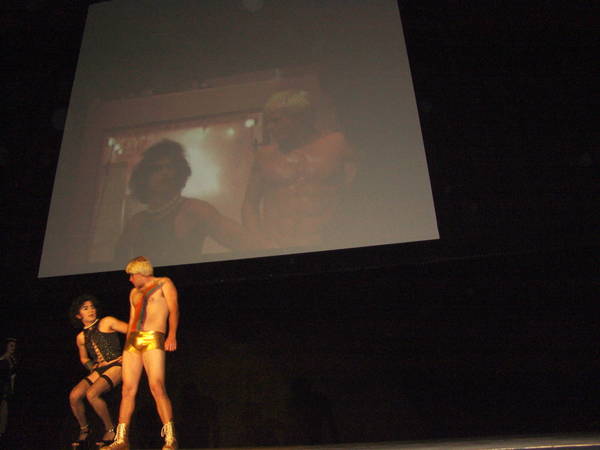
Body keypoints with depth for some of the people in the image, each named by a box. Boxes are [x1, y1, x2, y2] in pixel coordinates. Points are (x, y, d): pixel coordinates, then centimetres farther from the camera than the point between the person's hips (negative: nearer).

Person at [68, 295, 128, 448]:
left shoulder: (106, 322, -1)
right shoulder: (81, 337, 16)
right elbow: (84, 358, 30)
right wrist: (92, 366, 9)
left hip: (116, 365, -6)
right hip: (99, 370, 6)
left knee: (92, 394, -26)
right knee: (74, 396, -12)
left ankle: (111, 429, -7)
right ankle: (84, 430, 14)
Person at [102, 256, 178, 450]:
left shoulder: (164, 283, 6)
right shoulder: (134, 292, 25)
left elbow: (174, 310, -5)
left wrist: (172, 335, -19)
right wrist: (127, 346, 18)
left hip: (153, 340, -6)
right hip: (132, 341, 6)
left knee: (157, 387, -16)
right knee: (128, 389, 2)